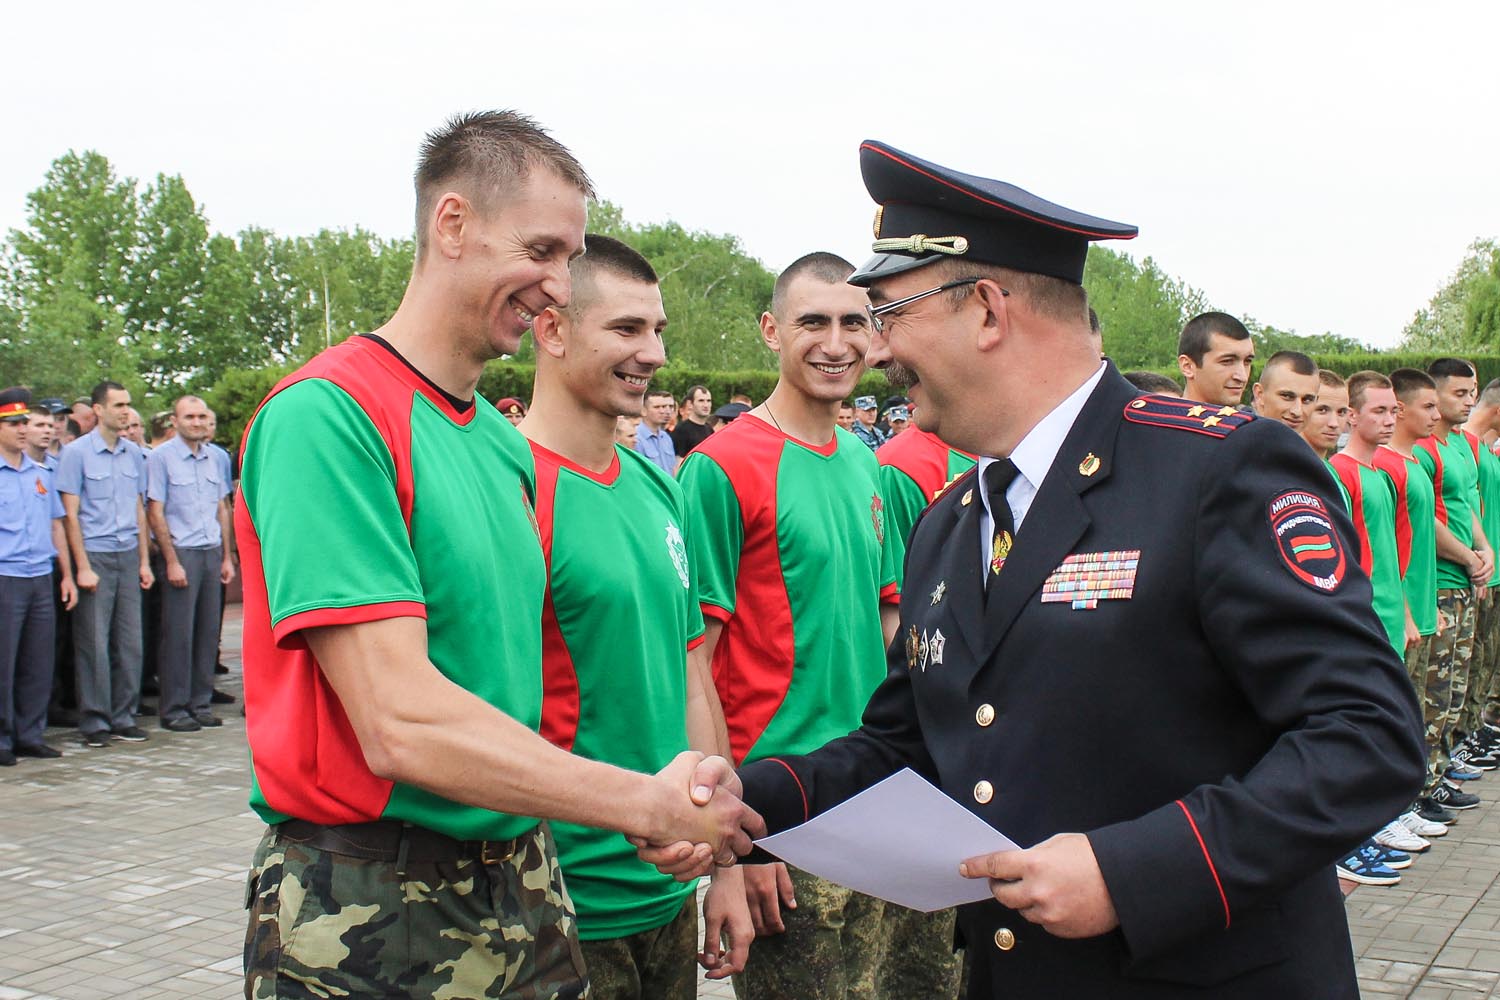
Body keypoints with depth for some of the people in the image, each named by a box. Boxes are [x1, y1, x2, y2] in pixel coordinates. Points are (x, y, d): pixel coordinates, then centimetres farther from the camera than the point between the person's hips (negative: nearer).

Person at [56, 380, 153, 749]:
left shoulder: (135, 453, 10)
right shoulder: (76, 452, -4)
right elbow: (70, 514, -6)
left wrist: (144, 560, 10)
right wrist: (82, 566, -10)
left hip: (128, 556, 5)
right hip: (94, 555, -4)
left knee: (130, 642, 6)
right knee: (94, 645, -1)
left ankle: (124, 716, 15)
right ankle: (94, 720, 8)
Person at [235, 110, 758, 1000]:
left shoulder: (508, 446, 8)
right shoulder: (326, 416, -16)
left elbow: (501, 684, 10)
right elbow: (400, 723, -23)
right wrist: (651, 805, -18)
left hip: (521, 886, 7)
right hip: (368, 916, -7)